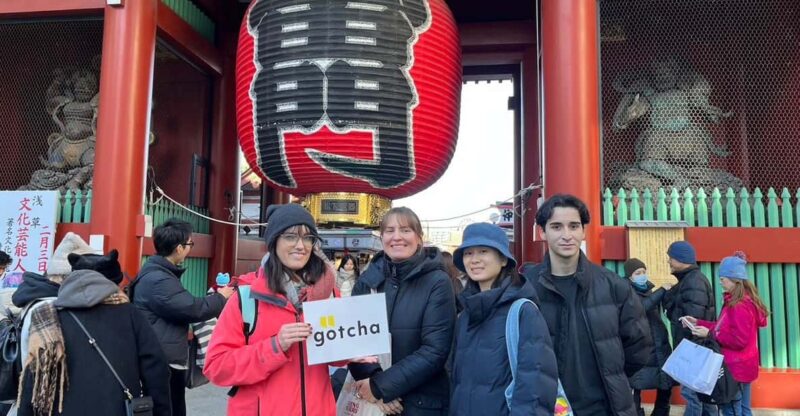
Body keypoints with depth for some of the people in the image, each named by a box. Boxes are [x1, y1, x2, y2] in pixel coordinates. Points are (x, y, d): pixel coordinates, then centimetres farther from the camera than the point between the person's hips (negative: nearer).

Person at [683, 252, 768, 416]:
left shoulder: (741, 306, -21)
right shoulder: (735, 302, 10)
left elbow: (739, 340, -24)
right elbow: (724, 327, 14)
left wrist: (710, 334, -23)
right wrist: (698, 323, 6)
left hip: (735, 368, -10)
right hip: (738, 366, 10)